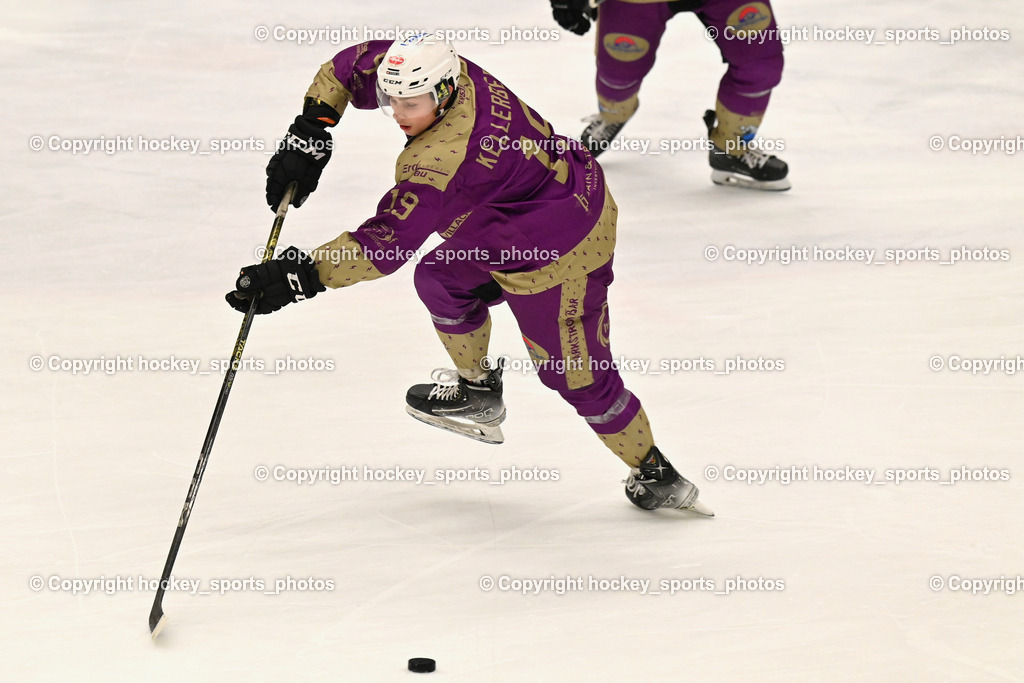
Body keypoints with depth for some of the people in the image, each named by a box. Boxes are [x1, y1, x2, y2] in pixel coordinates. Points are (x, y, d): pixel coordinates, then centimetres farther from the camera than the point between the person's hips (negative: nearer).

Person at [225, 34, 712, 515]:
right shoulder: (440, 73, -10)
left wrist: (302, 277, -36)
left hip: (560, 256, -10)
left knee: (576, 375, 3)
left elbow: (385, 245, -35)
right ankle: (479, 390, 38)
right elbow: (349, 66, 1)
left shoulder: (440, 160, -34)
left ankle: (656, 474, 20)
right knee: (440, 279, 18)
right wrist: (310, 132, -9)